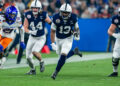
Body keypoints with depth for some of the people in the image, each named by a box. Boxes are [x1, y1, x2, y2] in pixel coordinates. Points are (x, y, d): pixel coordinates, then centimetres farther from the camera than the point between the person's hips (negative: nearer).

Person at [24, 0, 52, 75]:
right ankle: (33, 70, 32)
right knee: (28, 57, 6)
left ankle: (41, 62, 3)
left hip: (41, 38, -4)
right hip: (32, 38, 4)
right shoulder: (28, 15, -12)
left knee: (34, 52, -27)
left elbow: (51, 23, -9)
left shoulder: (43, 15, -19)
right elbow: (25, 27, -9)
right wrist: (30, 32, -27)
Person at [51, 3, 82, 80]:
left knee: (63, 55, -19)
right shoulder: (56, 18, -20)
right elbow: (52, 31, -13)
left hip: (68, 39, -2)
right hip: (58, 39, 2)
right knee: (62, 56, 14)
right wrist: (53, 43, -20)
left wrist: (77, 34, -20)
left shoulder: (73, 18, -17)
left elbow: (76, 28, 2)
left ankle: (56, 72, -7)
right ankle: (74, 52, 42)